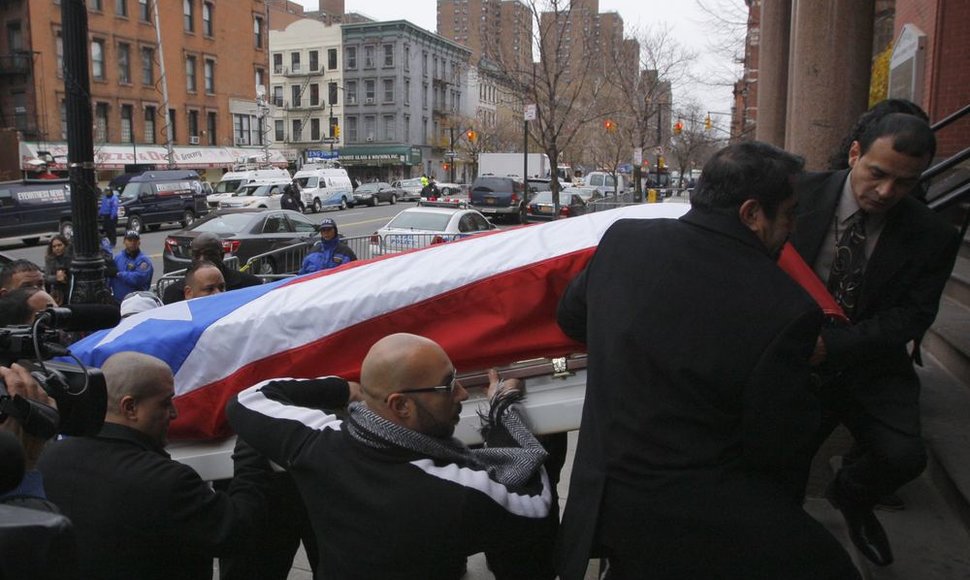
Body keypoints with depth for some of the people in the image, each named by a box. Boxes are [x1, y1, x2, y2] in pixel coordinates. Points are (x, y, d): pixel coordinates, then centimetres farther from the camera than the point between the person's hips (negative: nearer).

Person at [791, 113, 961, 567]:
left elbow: (909, 319, -12)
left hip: (870, 365, 1)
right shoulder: (802, 194, -8)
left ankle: (850, 496, 21)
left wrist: (831, 344, -26)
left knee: (902, 456, -16)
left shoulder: (933, 238, -7)